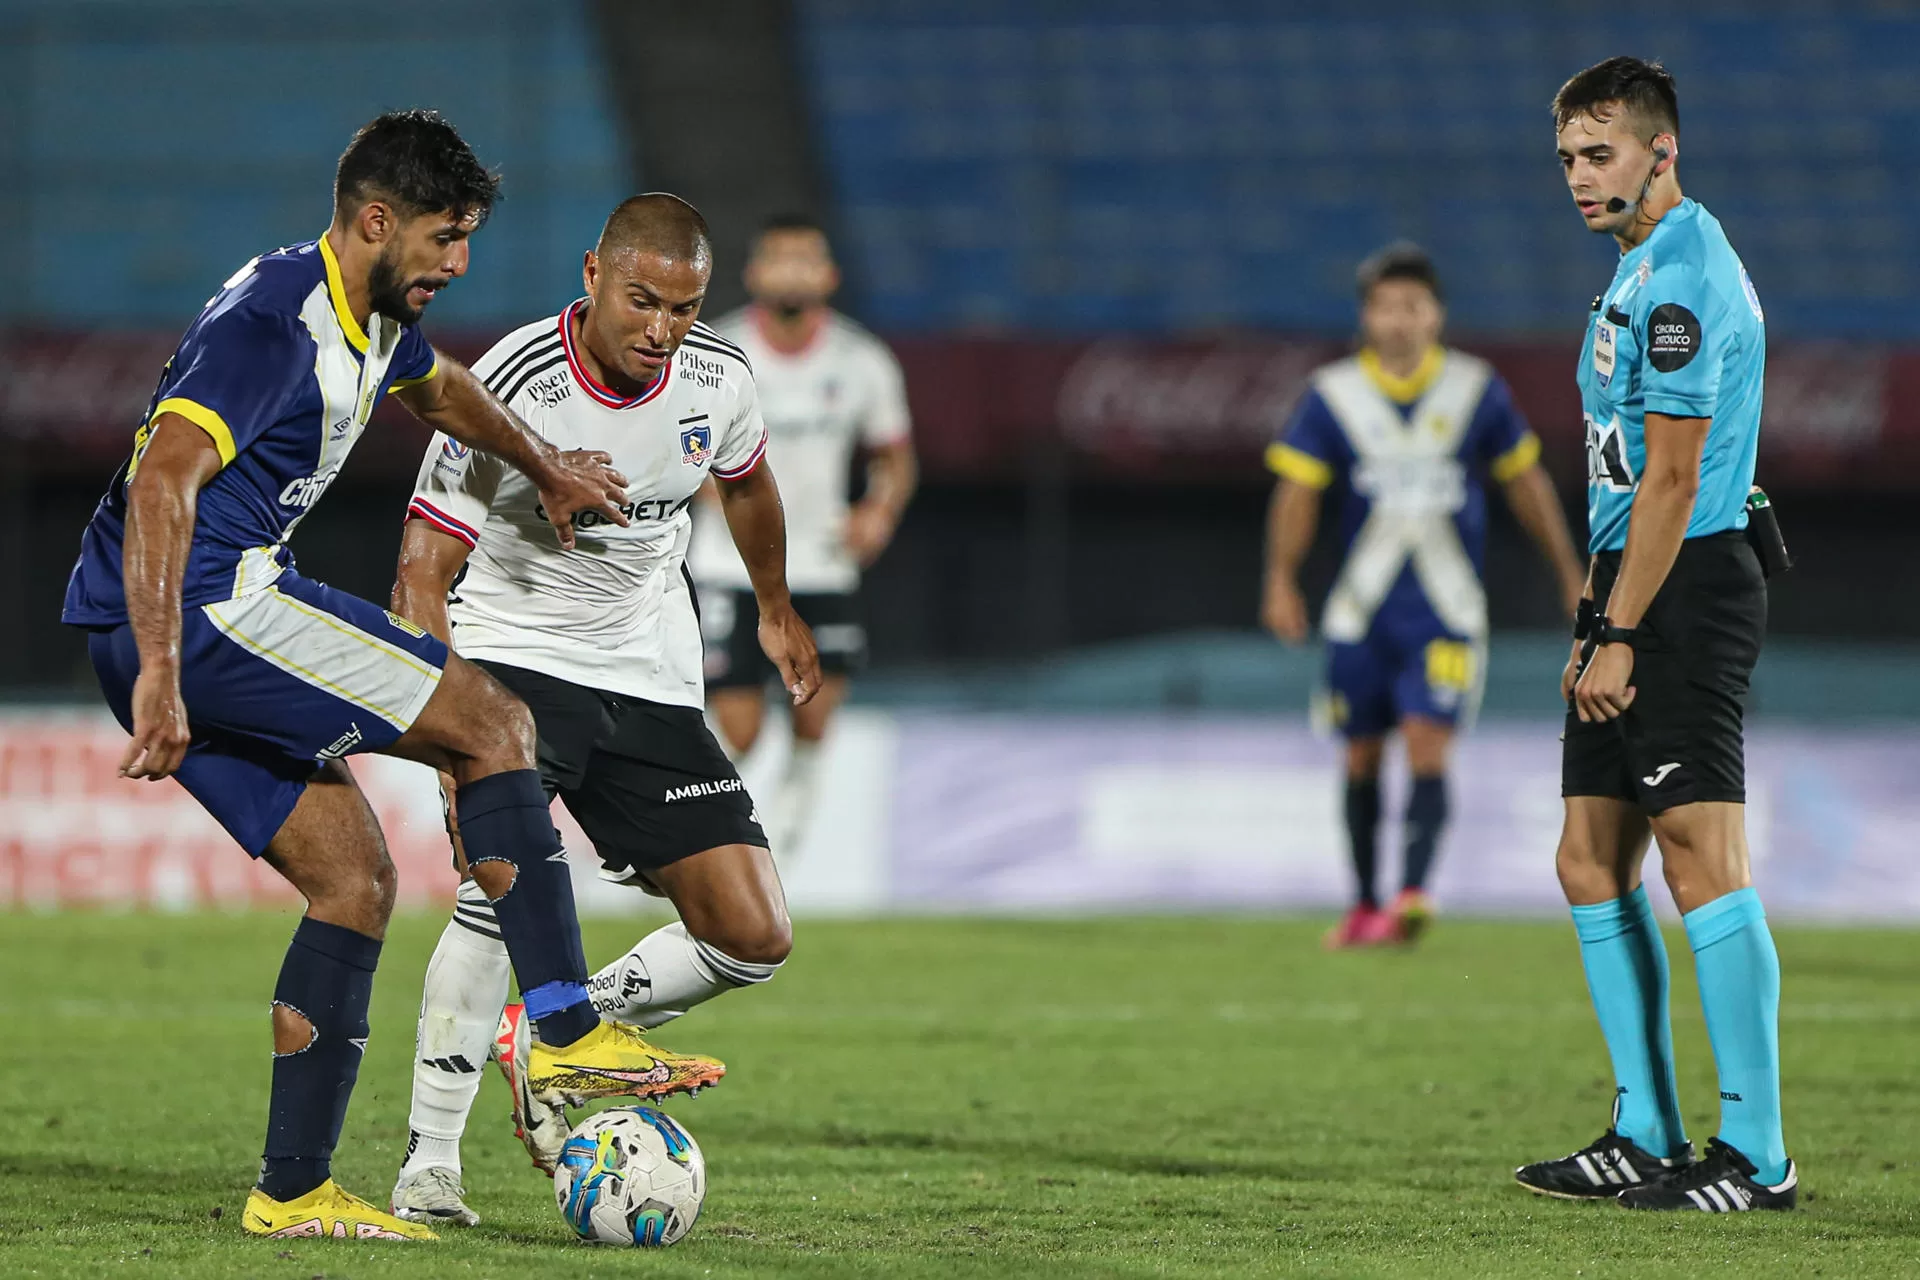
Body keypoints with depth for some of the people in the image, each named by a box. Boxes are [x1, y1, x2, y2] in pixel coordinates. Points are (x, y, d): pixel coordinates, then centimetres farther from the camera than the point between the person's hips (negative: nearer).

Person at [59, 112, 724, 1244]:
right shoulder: (273, 320, -17)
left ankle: (293, 1192, 5)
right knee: (494, 724, -10)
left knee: (356, 881, 7)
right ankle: (566, 1035, -12)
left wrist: (547, 471, 52)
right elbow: (163, 478, -28)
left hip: (177, 633, 10)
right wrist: (160, 674, -37)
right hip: (203, 602, -10)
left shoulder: (371, 318, 15)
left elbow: (439, 387, 40)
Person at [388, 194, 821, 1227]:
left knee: (754, 937, -5)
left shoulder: (717, 381, -7)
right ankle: (428, 1163, -21)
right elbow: (421, 577, -22)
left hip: (651, 677, 5)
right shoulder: (511, 389, -22)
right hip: (512, 654, -5)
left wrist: (775, 609, 33)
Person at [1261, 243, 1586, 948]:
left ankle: (1412, 895, -26)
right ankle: (1365, 905, 21)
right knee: (1363, 758, 7)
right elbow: (1297, 491, -4)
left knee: (1428, 747, -16)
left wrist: (1571, 575, 15)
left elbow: (1526, 484, 11)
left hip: (1446, 610, -1)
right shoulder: (1334, 394, 0)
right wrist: (1281, 582, -17)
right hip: (1362, 610, 1)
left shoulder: (1476, 390, 1)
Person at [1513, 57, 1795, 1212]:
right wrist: (1596, 622, 19)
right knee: (1592, 865, 9)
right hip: (1643, 596, 11)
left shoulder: (1681, 279, -14)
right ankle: (1646, 1136, 13)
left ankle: (1755, 1155, -9)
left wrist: (1620, 634, -16)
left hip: (1685, 594, -11)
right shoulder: (1649, 267, 18)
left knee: (1702, 859, -11)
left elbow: (1670, 477, -17)